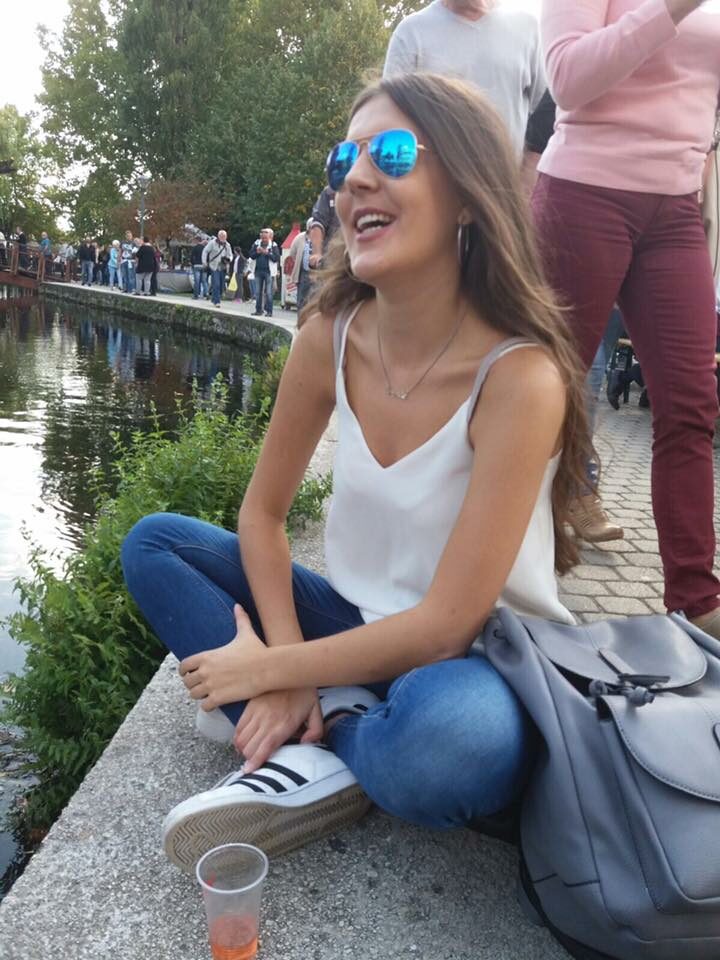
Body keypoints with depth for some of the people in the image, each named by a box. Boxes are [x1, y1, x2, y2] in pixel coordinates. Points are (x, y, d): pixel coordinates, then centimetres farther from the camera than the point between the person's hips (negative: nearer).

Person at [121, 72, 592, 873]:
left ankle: (317, 746, -7)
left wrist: (272, 672, -14)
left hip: (478, 669, -6)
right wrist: (290, 667, -12)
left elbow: (447, 625, -24)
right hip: (362, 632, 6)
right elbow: (262, 515, 1)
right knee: (154, 543, -2)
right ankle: (329, 740, -14)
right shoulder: (329, 337, -8)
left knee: (449, 735, -40)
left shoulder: (519, 376, -25)